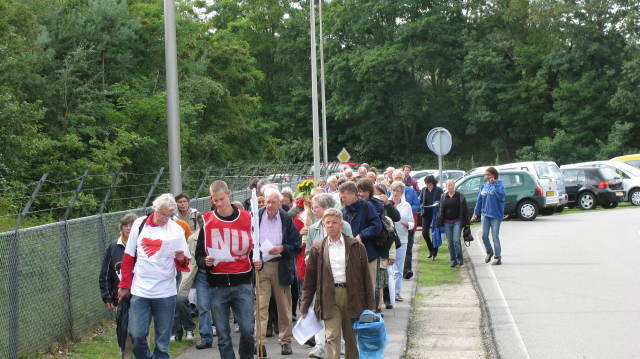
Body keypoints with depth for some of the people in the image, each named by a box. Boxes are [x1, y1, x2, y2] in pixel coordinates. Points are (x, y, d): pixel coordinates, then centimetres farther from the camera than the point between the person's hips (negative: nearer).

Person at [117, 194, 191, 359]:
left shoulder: (176, 230, -2)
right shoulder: (140, 224, 3)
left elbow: (184, 263, 0)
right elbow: (128, 257, 10)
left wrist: (181, 259, -23)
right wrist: (124, 285, 10)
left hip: (165, 292, -1)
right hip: (139, 290, 1)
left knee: (162, 339, 5)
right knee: (137, 334, -5)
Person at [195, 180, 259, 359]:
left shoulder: (246, 218, 4)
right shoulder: (207, 222, 5)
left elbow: (255, 249, 12)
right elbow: (199, 255, 8)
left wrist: (257, 262, -8)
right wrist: (205, 262, -14)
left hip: (243, 284, -1)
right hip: (217, 285, 1)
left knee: (248, 330, -4)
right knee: (223, 334, 4)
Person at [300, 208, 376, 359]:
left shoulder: (356, 246, 3)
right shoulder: (317, 249, 6)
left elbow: (366, 276, 4)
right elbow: (310, 279, 9)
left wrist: (370, 305, 1)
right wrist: (304, 307, 7)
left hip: (351, 296, 0)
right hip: (329, 297, 0)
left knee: (351, 337, 11)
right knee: (332, 337, -9)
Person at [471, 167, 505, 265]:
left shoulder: (499, 185, -8)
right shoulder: (484, 186, 8)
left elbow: (501, 195, -28)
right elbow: (479, 200, 14)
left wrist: (494, 184, -28)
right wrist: (476, 213, 13)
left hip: (495, 215, -5)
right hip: (485, 214, 5)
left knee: (495, 237, -2)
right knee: (484, 236, 5)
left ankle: (498, 257, 7)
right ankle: (489, 252, 28)